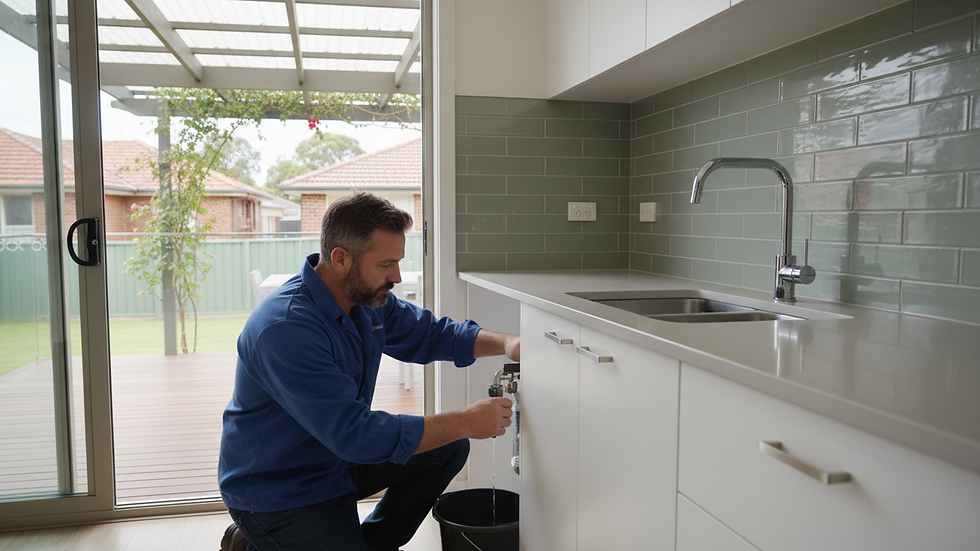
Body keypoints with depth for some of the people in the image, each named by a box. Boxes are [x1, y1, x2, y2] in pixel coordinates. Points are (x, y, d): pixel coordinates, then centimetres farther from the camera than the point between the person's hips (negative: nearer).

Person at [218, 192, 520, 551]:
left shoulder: (368, 298, -5)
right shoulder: (286, 328, -32)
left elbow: (429, 333, 8)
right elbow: (354, 432, -35)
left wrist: (506, 343, -11)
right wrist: (467, 422, -30)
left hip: (337, 458, 8)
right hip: (277, 490, -8)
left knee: (449, 449, 1)